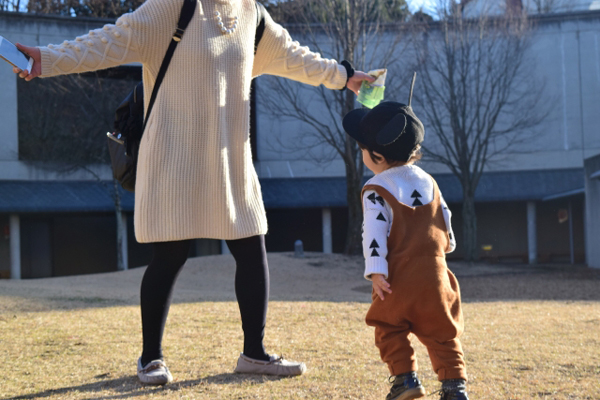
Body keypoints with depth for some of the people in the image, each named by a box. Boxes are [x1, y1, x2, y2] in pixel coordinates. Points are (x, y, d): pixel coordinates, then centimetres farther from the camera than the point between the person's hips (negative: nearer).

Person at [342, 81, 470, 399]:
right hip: (433, 271, 5)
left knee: (389, 329, 13)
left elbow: (374, 231, -17)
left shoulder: (375, 191, -8)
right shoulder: (427, 182, 10)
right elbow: (444, 218, 18)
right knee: (441, 332, 11)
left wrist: (376, 271, -21)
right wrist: (446, 244, 36)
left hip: (398, 277, -4)